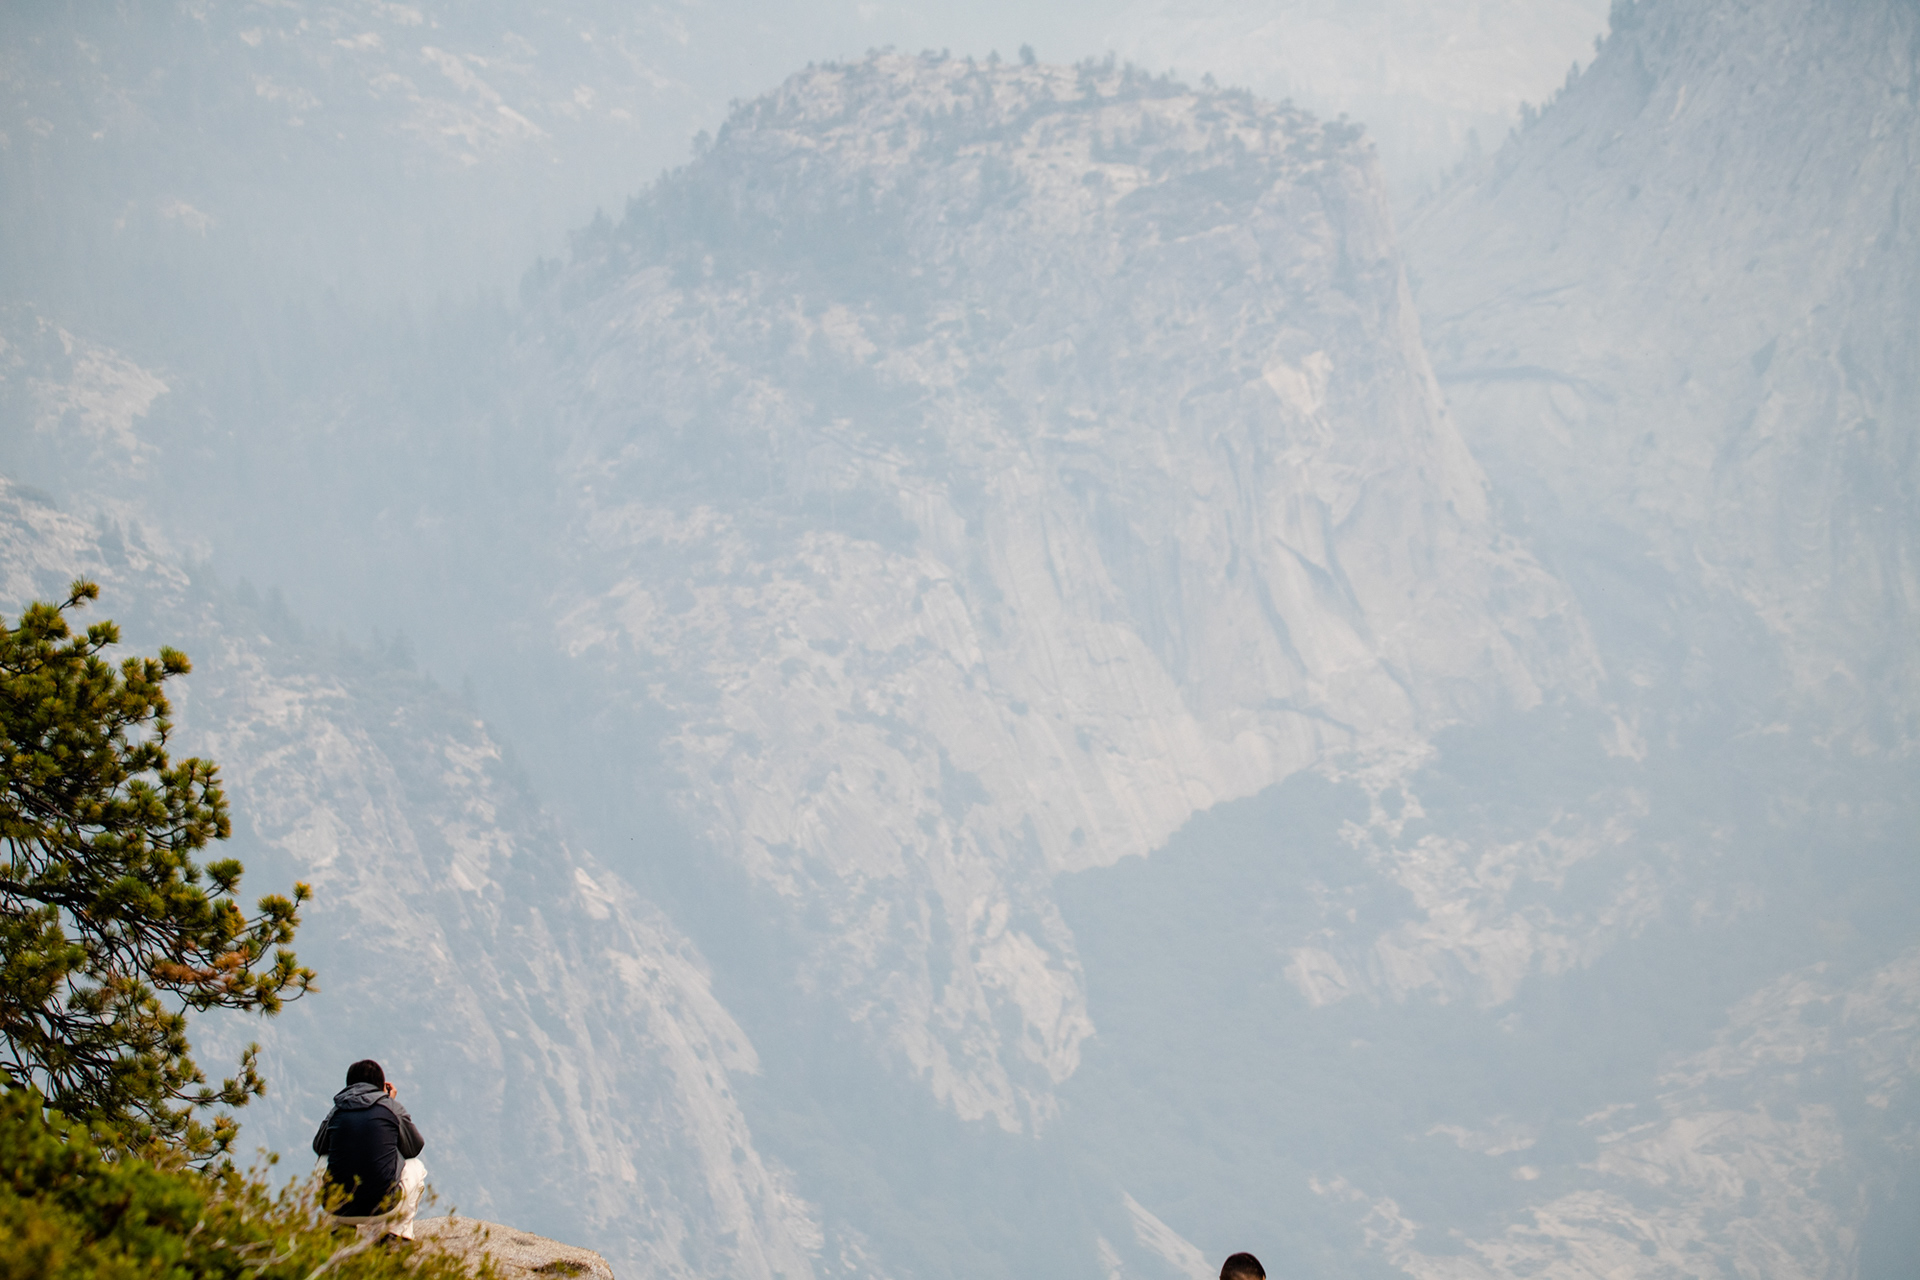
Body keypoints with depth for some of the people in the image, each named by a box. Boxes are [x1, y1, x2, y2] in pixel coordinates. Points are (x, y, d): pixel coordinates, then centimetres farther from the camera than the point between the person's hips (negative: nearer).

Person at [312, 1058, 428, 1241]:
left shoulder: (337, 1111, 6)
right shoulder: (392, 1108, 0)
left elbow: (319, 1147, 24)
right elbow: (414, 1148, 16)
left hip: (339, 1210, 3)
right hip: (382, 1208, -3)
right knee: (416, 1167, 28)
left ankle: (344, 1229, 21)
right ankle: (398, 1233, 16)